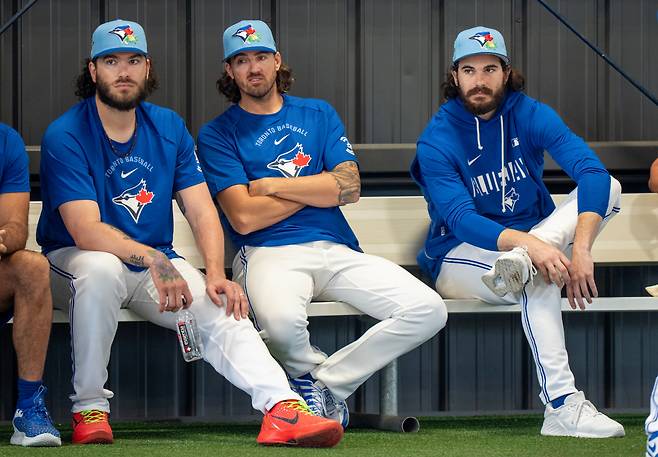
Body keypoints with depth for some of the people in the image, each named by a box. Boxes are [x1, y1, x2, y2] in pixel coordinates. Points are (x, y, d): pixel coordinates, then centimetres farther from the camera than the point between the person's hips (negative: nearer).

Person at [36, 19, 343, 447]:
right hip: (76, 261, -4)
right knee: (102, 270, -38)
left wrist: (215, 274, -19)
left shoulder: (169, 127, 6)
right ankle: (89, 409, -25)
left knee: (221, 307, -21)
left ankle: (283, 410, -38)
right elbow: (86, 230, -24)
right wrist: (152, 259, -40)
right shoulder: (65, 136, -12)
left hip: (157, 262, 4)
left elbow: (202, 210, 0)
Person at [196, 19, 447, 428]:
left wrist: (273, 185, -1)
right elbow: (244, 217, -6)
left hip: (337, 250, 4)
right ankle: (312, 371, -4)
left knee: (428, 310, -20)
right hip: (270, 254, -4)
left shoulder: (319, 114, 19)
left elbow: (350, 186, 4)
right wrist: (318, 186, 1)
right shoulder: (218, 134, 8)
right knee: (282, 321, -41)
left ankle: (325, 383, -8)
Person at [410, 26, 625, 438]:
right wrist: (529, 244, -44)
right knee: (538, 275, -38)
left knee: (609, 187, -19)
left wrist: (580, 248, -37)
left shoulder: (531, 116, -5)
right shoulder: (437, 141, -13)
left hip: (537, 242, 4)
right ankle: (563, 407, -45)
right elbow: (461, 220, -26)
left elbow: (593, 171, -20)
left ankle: (517, 266, -38)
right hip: (459, 259, -4)